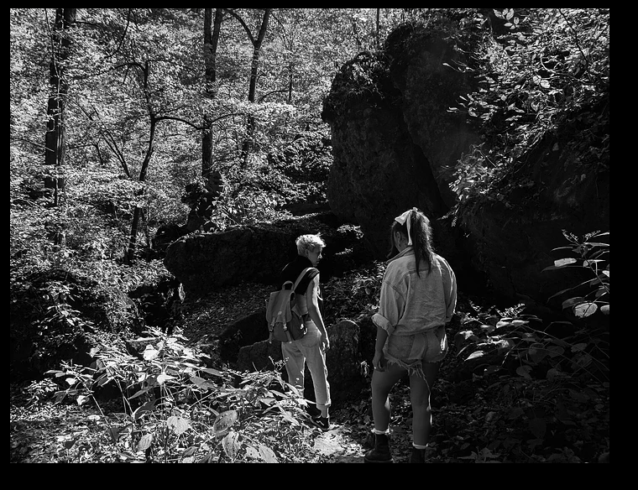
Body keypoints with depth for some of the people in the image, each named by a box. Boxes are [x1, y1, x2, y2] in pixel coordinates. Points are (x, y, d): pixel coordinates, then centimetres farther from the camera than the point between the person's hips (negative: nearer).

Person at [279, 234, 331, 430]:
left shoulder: (286, 271, 5)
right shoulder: (312, 274, -13)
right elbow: (312, 306, -20)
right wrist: (324, 333, -15)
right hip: (307, 327, -6)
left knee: (294, 375, 17)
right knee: (319, 373, 9)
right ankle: (324, 416, 18)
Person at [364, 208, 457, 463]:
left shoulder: (398, 267, -18)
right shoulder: (442, 265, -3)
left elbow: (387, 316, -15)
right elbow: (449, 309, 5)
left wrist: (378, 350, -6)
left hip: (402, 342, -4)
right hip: (433, 343, 4)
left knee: (378, 388, 20)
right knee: (421, 400, 16)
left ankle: (382, 448, 27)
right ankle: (418, 456, 27)